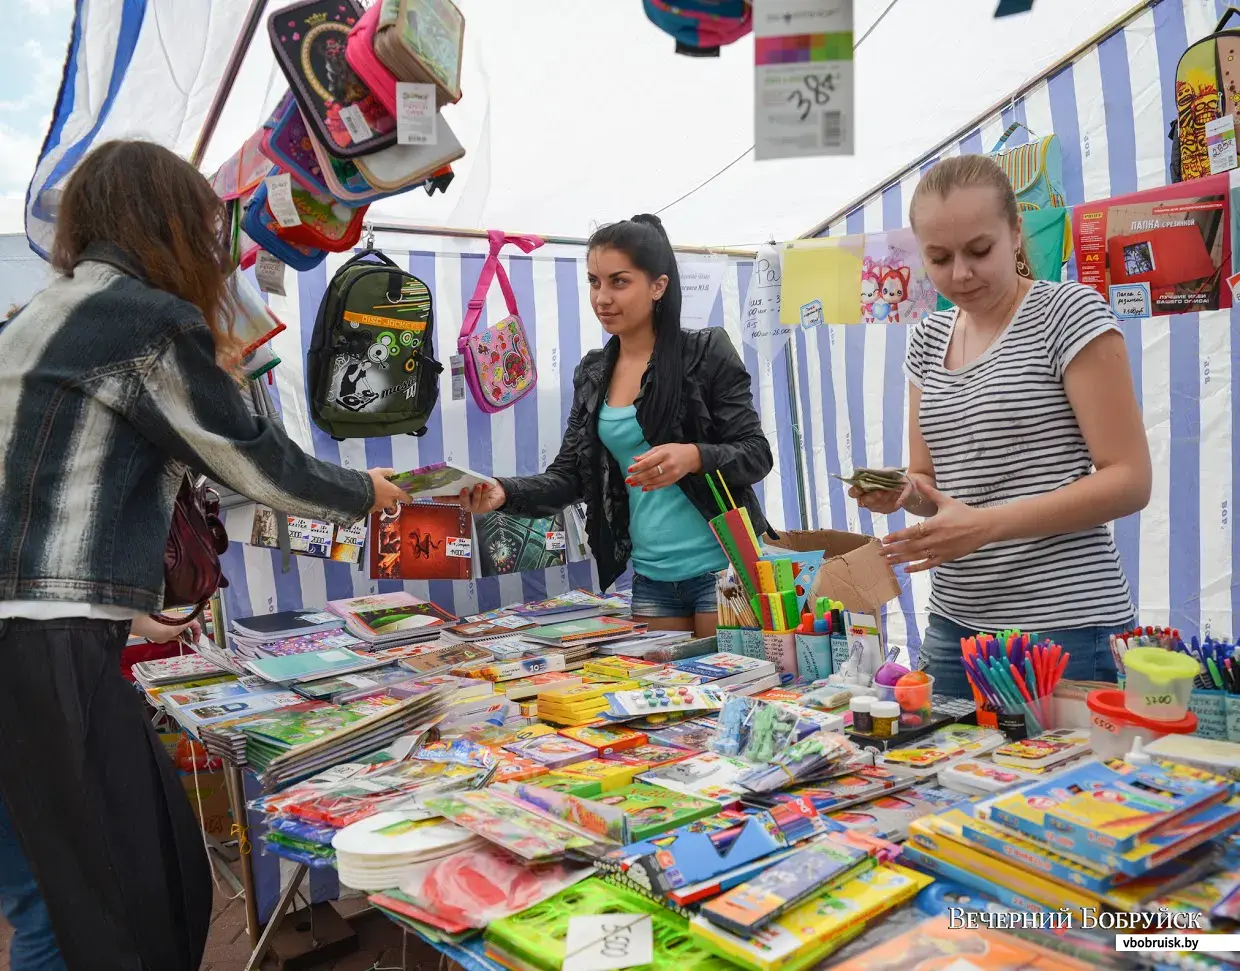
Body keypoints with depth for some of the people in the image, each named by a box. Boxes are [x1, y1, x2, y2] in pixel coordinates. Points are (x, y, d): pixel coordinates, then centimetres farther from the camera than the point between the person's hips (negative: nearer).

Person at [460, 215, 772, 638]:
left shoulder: (706, 353, -6)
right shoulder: (591, 374, 8)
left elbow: (756, 454, -7)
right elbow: (569, 476, 7)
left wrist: (694, 457, -27)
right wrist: (504, 492, -11)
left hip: (720, 567, -4)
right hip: (650, 577, 5)